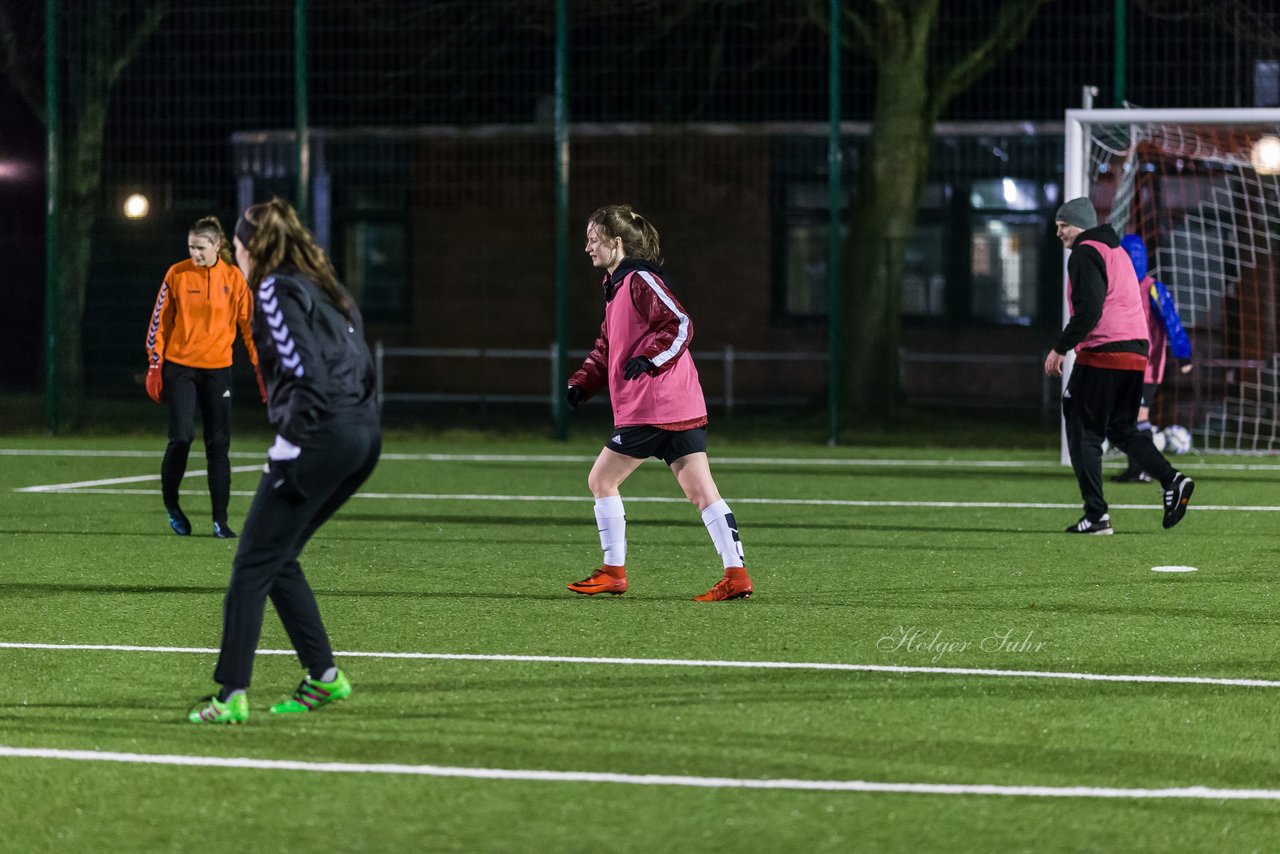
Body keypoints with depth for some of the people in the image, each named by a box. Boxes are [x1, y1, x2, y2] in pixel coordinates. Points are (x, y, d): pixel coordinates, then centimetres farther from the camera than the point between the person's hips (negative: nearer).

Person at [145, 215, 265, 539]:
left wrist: (261, 369, 1)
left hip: (218, 369, 1)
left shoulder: (234, 278, 1)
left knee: (219, 444, 0)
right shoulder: (177, 275, -1)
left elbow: (249, 325, 5)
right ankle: (171, 504, 13)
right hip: (180, 367, -1)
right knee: (181, 438, -9)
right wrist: (155, 366, -1)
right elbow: (160, 321, 3)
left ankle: (220, 519, 4)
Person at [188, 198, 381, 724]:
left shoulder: (276, 291, -5)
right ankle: (323, 677, 17)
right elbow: (360, 364, 18)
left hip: (321, 436, -9)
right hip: (364, 435, 9)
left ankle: (231, 696, -10)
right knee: (279, 560, 19)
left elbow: (306, 370, -16)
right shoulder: (325, 290, 20)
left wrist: (288, 443, -13)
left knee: (253, 565, -4)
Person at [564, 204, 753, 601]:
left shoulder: (640, 280, -9)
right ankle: (737, 576, -4)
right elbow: (608, 346, 27)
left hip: (651, 407, -10)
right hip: (683, 407, 10)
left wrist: (649, 358, -24)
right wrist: (581, 382, 16)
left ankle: (613, 572, 8)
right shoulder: (617, 285, 21)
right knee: (701, 491, 2)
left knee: (601, 480, 2)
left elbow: (680, 325, -17)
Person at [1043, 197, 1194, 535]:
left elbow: (1088, 310, -17)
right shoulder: (1118, 252, 22)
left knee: (1083, 432, 0)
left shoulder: (1085, 253, -7)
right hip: (1136, 353, 9)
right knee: (1123, 428, 18)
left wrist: (1060, 348, -14)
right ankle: (1172, 480, -2)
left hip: (1102, 354, -9)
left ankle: (1096, 514, -4)